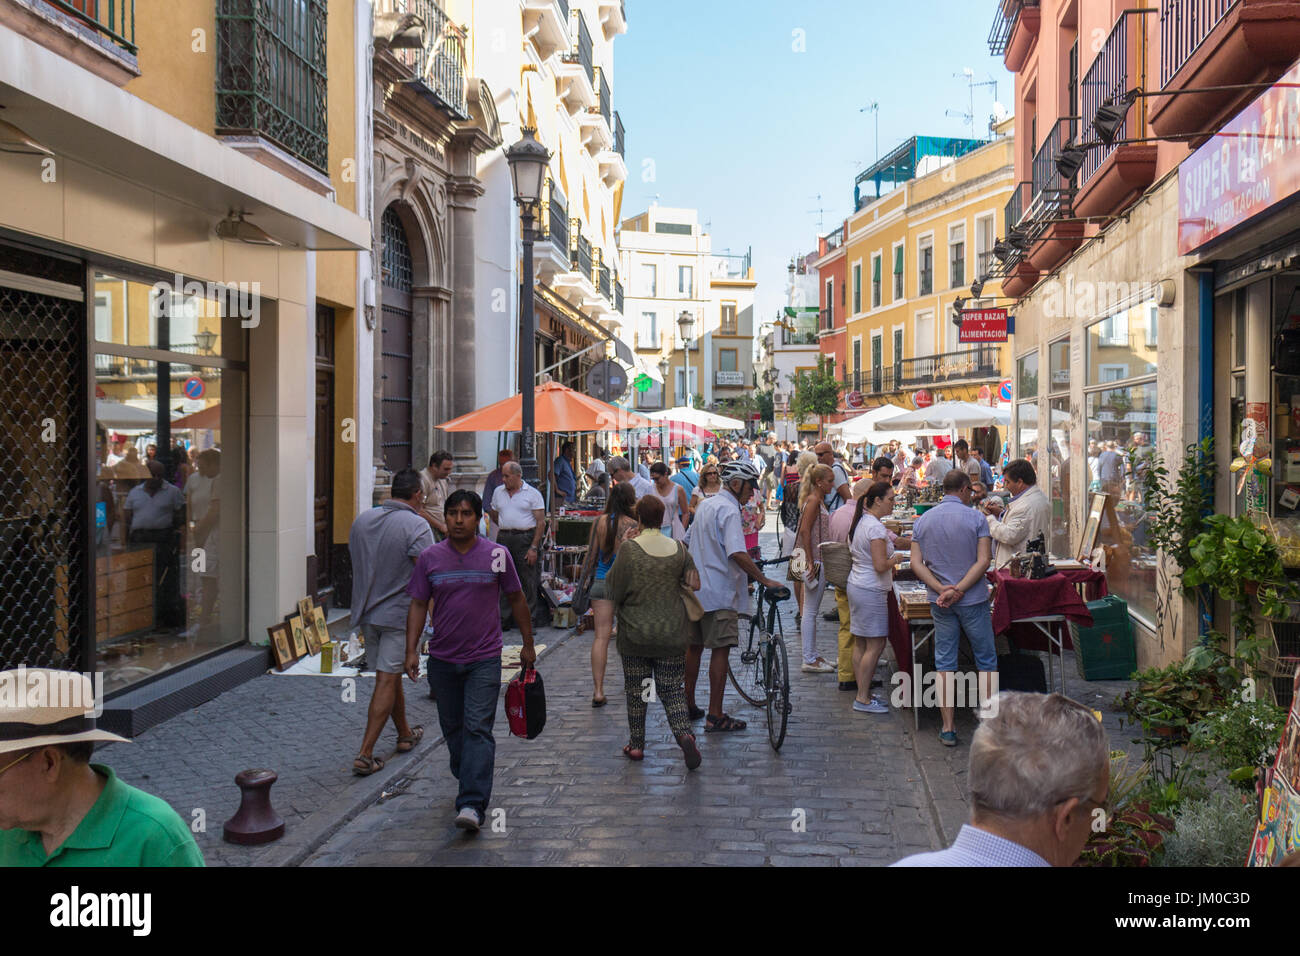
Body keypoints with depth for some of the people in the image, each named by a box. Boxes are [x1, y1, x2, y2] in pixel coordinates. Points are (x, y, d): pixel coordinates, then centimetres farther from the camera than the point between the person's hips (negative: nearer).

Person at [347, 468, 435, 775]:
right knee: (387, 681, -3)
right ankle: (365, 755, -6)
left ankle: (405, 734, 36)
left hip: (366, 611, 7)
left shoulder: (362, 519, 7)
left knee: (390, 676, 19)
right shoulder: (417, 525, -14)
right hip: (399, 613, -7)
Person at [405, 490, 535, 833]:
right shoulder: (429, 558, 1)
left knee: (478, 728, -10)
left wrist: (528, 644, 10)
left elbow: (516, 599, 7)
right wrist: (411, 650, -5)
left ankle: (472, 804, -13)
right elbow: (418, 605, 3)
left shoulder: (497, 555, -3)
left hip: (484, 659, -3)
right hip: (442, 659, 3)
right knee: (452, 727, 15)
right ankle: (467, 781, 38)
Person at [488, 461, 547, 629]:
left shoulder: (533, 494, -2)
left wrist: (534, 547, -12)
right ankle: (503, 619, 10)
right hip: (504, 539, 4)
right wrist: (505, 528, 12)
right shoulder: (498, 492, 13)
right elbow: (494, 515, 27)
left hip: (526, 539, -4)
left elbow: (541, 522, -6)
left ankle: (530, 620, 5)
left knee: (528, 582, -2)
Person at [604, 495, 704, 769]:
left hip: (635, 634, -2)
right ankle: (685, 734, -16)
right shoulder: (678, 549, -3)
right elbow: (694, 583, 7)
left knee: (635, 690, 12)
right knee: (673, 690, 7)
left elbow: (613, 589, -7)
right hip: (672, 634, 2)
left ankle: (636, 745, 21)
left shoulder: (629, 549, -13)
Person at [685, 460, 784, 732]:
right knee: (720, 651, -3)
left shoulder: (705, 504, 13)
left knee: (694, 646, 16)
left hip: (696, 588, 9)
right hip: (720, 592, -9)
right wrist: (765, 580, -25)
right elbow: (737, 554, -28)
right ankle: (715, 716, 0)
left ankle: (688, 705, 25)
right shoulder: (728, 509, -17)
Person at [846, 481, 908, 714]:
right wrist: (895, 559, -4)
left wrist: (889, 563, 21)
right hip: (871, 591, -10)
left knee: (860, 644, 13)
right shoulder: (875, 527, -19)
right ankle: (863, 699, -1)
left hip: (856, 587, 10)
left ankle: (862, 694, 19)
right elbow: (880, 565, -23)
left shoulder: (860, 522, 11)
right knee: (875, 645, -4)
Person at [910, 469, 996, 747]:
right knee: (986, 661, 11)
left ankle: (948, 729, 8)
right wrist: (957, 590, -18)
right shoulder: (975, 518, -7)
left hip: (940, 602, 3)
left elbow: (916, 563, -3)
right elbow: (983, 561, -16)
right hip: (973, 600, -3)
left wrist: (941, 590, -11)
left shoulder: (923, 520, 4)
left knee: (944, 663, 8)